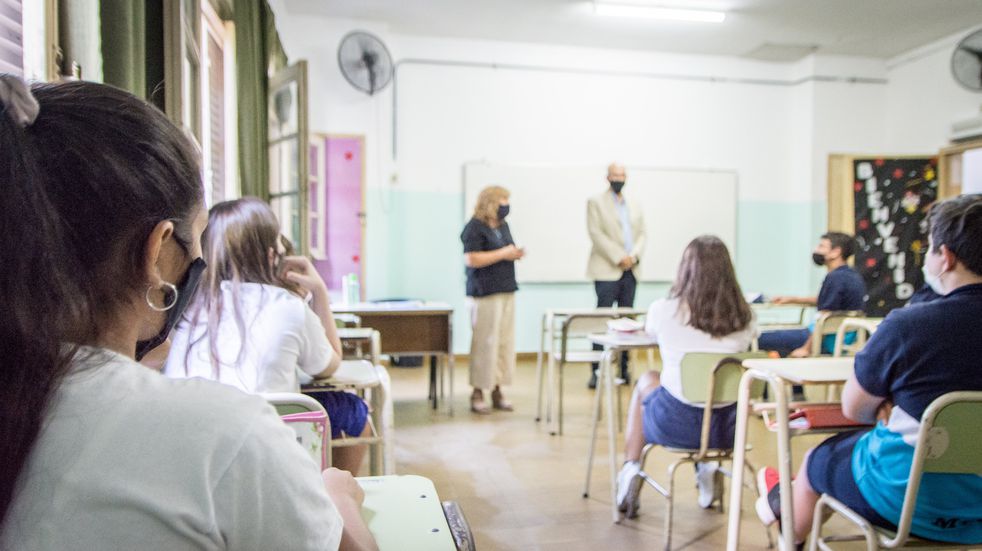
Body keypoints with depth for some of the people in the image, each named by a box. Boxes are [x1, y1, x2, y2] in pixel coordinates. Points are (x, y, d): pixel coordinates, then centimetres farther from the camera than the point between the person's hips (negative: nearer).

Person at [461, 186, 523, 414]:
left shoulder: (503, 226, 17)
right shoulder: (475, 228, -9)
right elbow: (471, 259, -18)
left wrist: (515, 254, 5)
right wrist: (503, 253, -15)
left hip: (506, 290, 8)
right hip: (485, 292, -8)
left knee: (505, 341, 7)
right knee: (485, 342, -6)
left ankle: (497, 390, 16)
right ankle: (478, 392, 5)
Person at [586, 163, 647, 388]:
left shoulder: (635, 206, 19)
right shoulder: (596, 202, 4)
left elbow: (641, 234, 13)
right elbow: (596, 233, -7)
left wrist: (634, 256, -7)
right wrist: (619, 257, -14)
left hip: (630, 271, 5)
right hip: (607, 270, -5)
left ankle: (624, 369, 10)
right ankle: (596, 372, -3)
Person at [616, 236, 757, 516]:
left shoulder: (664, 310, -11)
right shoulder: (744, 316, -4)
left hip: (675, 424, -3)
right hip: (726, 427, 3)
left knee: (646, 381, 30)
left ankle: (631, 470, 25)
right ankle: (707, 467, 27)